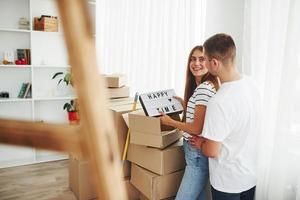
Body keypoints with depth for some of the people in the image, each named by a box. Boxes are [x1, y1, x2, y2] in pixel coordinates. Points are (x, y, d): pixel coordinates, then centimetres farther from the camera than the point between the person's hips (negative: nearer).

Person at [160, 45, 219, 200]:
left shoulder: (205, 88, -20)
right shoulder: (200, 87, 11)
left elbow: (197, 128, -21)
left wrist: (170, 122, -10)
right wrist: (185, 103, 17)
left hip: (198, 154, -10)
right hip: (195, 152, 10)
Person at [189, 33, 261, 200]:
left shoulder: (218, 103, -33)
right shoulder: (251, 84, -8)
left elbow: (212, 151, -24)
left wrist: (201, 144, -3)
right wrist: (208, 138, 8)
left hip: (228, 182, -7)